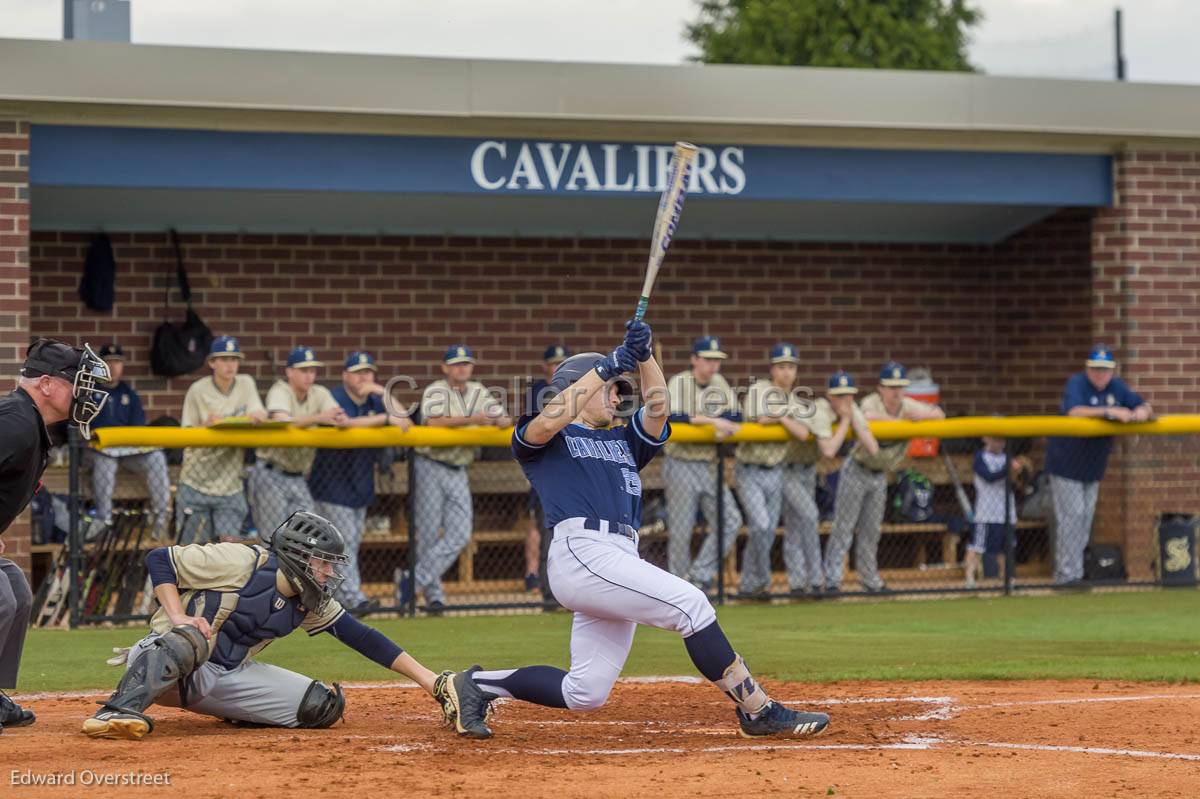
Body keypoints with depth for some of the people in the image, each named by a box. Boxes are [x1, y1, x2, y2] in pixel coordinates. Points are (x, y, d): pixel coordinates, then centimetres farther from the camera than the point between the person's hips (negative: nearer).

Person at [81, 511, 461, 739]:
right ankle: (118, 712, -49)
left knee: (324, 704, -3)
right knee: (191, 639, -44)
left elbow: (362, 638, 5)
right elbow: (159, 559, -13)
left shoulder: (311, 603, 5)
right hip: (167, 658, -7)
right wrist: (179, 618, -26)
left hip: (226, 677, 7)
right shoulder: (243, 562, -16)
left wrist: (429, 680, 0)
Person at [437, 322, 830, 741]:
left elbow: (657, 408, 13)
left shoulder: (623, 441, 30)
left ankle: (476, 686, 18)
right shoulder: (544, 440, 13)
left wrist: (643, 356, -3)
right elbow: (548, 421, -12)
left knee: (584, 694, 4)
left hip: (621, 563, 8)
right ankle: (758, 710, -20)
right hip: (581, 551, -8)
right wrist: (605, 368, -10)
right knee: (689, 602, -20)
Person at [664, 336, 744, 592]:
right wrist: (711, 420, -21)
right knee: (680, 531, -3)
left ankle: (699, 576, 0)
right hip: (681, 465, -6)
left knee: (731, 521, -6)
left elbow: (734, 417, 4)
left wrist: (723, 427, -17)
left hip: (710, 465, 6)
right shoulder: (678, 383, -8)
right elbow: (674, 418, -22)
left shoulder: (720, 384, 9)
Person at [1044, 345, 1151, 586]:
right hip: (1067, 462, -7)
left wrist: (1141, 412, -23)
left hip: (1093, 466, 7)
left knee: (1086, 517, 11)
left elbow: (1145, 407, 3)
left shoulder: (1117, 387, 1)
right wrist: (1109, 412, -45)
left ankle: (1066, 572, 19)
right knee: (1072, 516, -11)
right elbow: (1074, 412, -36)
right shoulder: (1076, 383, -18)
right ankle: (1067, 575, -10)